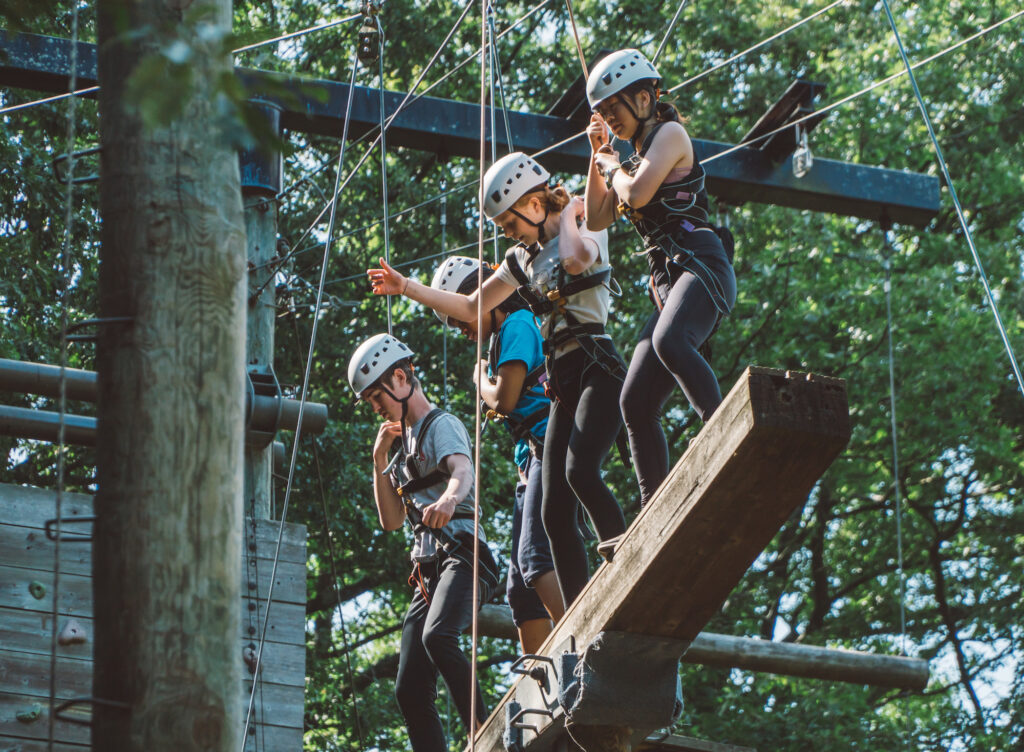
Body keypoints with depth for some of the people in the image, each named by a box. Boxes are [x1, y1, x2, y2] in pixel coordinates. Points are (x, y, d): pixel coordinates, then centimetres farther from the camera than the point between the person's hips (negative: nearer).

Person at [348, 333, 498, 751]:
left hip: (461, 556, -9)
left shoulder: (442, 426, -1)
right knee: (409, 691, -1)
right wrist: (380, 458, 13)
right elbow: (391, 520, 23)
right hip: (427, 571, 9)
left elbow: (462, 472, -24)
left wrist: (448, 499, -48)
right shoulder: (406, 443, 27)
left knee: (437, 637, -37)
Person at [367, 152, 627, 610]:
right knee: (554, 512, -2)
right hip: (563, 385, 8)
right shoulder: (523, 258, 19)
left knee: (579, 470, -31)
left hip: (598, 370, -8)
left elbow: (576, 259, -27)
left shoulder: (588, 231, -1)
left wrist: (568, 216, -10)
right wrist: (407, 288, 21)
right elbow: (471, 308, 27)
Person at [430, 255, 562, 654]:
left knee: (536, 558, -26)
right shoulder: (511, 331, 25)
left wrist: (481, 378, 5)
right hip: (531, 458, 10)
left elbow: (503, 399, -12)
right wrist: (499, 410, 14)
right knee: (521, 585, 5)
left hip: (549, 449, -10)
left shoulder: (517, 325, -3)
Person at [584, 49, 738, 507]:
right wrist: (598, 156, 21)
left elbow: (637, 193, -13)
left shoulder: (670, 134, 2)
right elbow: (596, 219, 28)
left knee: (669, 342, -40)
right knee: (636, 404, 0)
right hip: (667, 281, 9)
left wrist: (612, 168, 7)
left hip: (701, 267, -9)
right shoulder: (636, 159, 27)